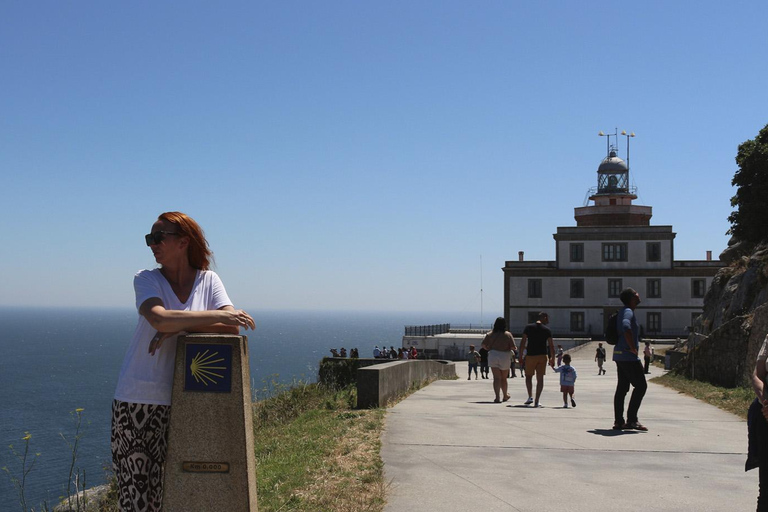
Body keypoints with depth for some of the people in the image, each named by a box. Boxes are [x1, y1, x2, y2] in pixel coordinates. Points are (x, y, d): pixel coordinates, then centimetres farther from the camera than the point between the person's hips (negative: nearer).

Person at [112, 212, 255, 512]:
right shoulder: (146, 280, 0)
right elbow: (159, 319, -20)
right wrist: (217, 315, -18)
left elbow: (232, 327, -8)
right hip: (137, 398, -1)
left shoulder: (208, 280, 6)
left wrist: (180, 327, -16)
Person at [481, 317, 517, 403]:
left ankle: (497, 397, -16)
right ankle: (505, 395, 35)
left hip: (493, 355, 0)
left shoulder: (490, 334, 1)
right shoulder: (508, 334, -3)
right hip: (504, 356, 0)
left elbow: (484, 344, -3)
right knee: (503, 378, 17)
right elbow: (513, 347, -9)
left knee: (496, 378, -1)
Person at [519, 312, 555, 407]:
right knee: (540, 378, 4)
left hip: (530, 355, 0)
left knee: (528, 376, 17)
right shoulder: (547, 330, 1)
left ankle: (530, 397, 2)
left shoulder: (528, 327, 2)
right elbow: (551, 346, -2)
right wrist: (553, 359, 6)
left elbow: (523, 342, -3)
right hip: (543, 355, 0)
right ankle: (536, 402, 0)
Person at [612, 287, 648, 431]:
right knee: (641, 385, -7)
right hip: (629, 356, -10)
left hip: (620, 356, 10)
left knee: (622, 388, 9)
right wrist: (632, 348, -26)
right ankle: (631, 419, -8)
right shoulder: (628, 312, -14)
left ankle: (618, 421, 9)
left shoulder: (624, 312, 18)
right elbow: (626, 327, -34)